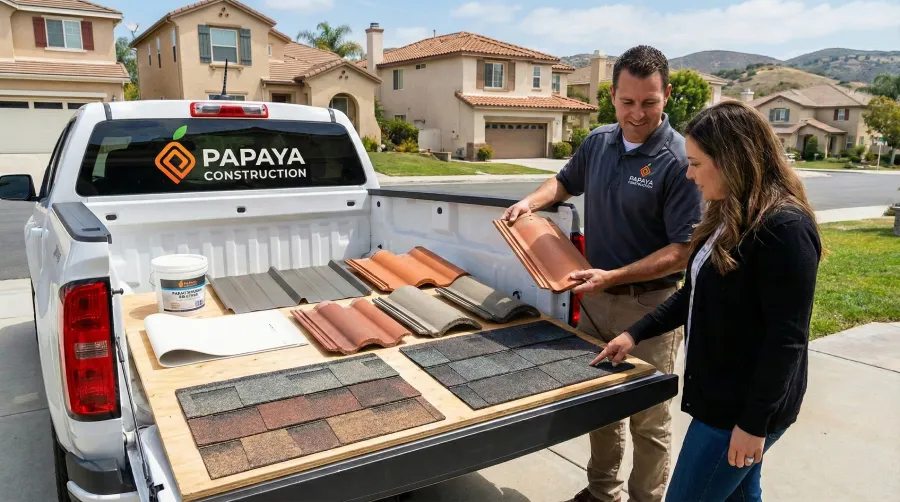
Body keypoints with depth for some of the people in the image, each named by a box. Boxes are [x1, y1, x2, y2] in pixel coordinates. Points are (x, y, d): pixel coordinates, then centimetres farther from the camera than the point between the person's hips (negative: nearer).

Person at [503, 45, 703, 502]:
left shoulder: (680, 160, -17)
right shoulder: (598, 142, 2)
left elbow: (684, 250, -19)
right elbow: (566, 181, 22)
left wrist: (615, 276, -25)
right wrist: (531, 201, 3)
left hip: (649, 305, -6)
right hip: (595, 297, 6)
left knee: (648, 419, 8)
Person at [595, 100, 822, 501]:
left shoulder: (785, 229, -22)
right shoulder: (730, 216, 7)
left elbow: (787, 339, -22)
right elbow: (696, 294, 15)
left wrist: (755, 422, -19)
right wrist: (636, 334, 12)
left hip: (745, 407, -8)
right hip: (723, 394, 9)